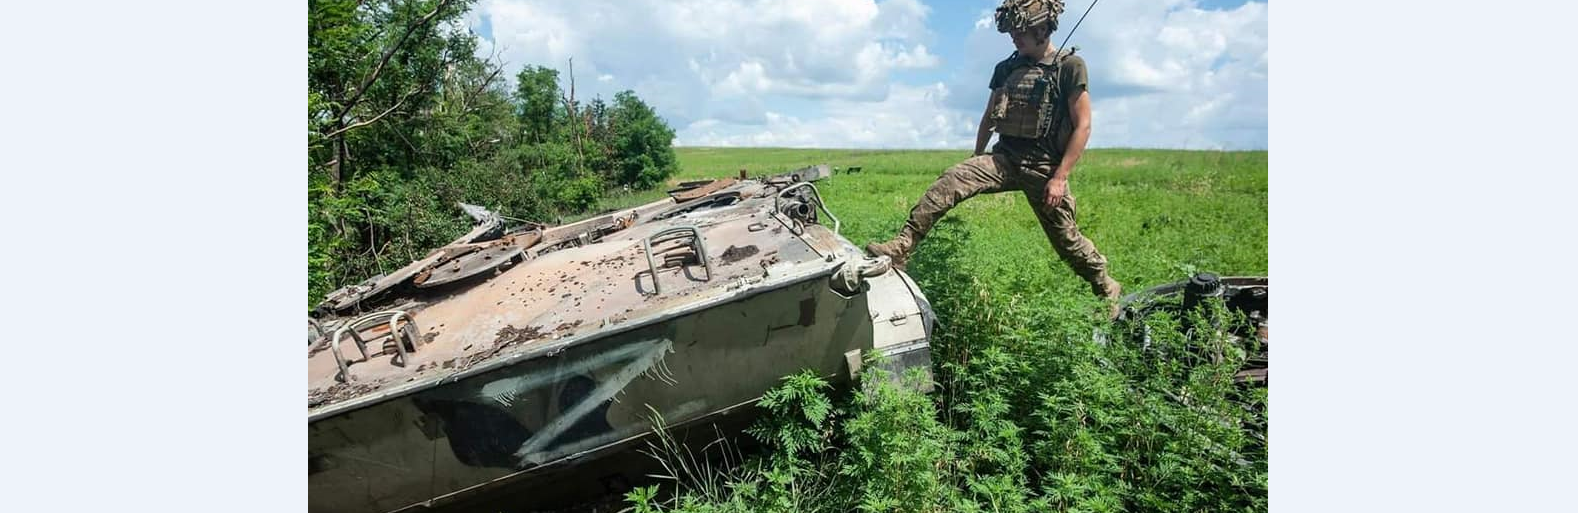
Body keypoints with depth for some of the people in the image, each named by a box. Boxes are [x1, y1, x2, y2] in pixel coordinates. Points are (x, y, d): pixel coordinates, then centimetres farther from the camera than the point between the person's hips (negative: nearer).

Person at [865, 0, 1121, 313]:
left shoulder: (1070, 66, -5)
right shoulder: (1006, 69, 10)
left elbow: (1082, 126, -9)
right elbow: (989, 118, 20)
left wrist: (1059, 178, -15)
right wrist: (977, 161, 20)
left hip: (1044, 166, -4)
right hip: (1004, 157, 4)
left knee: (1066, 239, 5)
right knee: (950, 181, -20)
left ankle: (1108, 290, 29)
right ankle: (900, 249, -26)